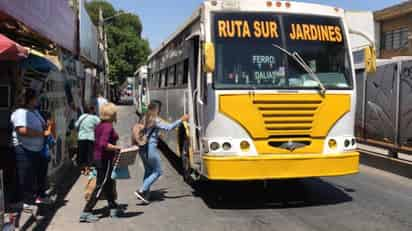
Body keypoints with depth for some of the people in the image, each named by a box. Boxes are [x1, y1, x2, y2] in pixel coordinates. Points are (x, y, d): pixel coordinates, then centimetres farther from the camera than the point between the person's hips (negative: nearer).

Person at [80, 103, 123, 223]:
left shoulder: (99, 125, 10)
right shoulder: (108, 126, -17)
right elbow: (103, 144, -28)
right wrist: (117, 148, -23)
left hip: (98, 158, 10)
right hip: (106, 160, -10)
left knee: (108, 184, 19)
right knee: (100, 186, -3)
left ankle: (113, 208, 30)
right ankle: (86, 212, -1)